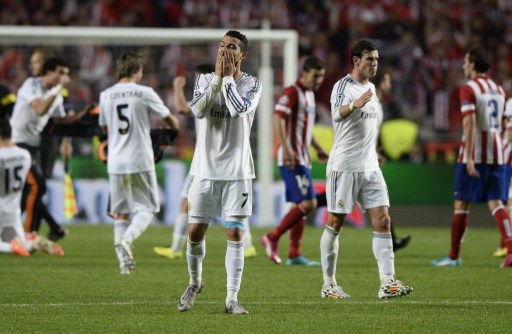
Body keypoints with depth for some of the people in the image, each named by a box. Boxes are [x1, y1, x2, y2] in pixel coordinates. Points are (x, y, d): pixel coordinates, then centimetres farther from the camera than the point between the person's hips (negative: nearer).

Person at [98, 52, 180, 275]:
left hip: (115, 162, 3)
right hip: (140, 160, -3)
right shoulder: (144, 93, -5)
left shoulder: (106, 95, 5)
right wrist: (175, 125, 28)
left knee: (120, 211, 12)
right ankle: (127, 239, -19)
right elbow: (170, 120, 5)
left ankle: (123, 256, 4)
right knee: (146, 208, 5)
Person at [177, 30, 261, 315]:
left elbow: (238, 109, -20)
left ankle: (232, 299, -2)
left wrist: (229, 77, -13)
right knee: (195, 232, 5)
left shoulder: (252, 85, 0)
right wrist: (218, 78, -15)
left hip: (237, 172, -2)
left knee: (235, 234, -6)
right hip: (206, 170, 2)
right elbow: (198, 110, -13)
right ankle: (194, 282, 29)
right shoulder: (205, 80, 6)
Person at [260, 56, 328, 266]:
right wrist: (286, 148, -30)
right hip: (291, 158, -10)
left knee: (301, 205, 8)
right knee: (308, 203, -15)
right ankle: (272, 238, -7)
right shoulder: (291, 93, -11)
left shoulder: (309, 94, 18)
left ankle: (294, 254, 10)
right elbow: (277, 119, -21)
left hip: (302, 158, 10)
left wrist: (318, 148, 28)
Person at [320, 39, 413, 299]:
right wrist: (355, 105, -50)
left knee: (382, 221, -4)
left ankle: (387, 283, -8)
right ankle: (328, 285, 9)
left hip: (369, 167, 7)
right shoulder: (343, 86, -10)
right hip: (344, 167, -7)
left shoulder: (371, 88, 15)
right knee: (335, 224, 1)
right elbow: (337, 114, -31)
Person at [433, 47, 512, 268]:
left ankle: (454, 256, 11)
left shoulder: (469, 89, -8)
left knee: (461, 204, 5)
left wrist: (469, 156, -23)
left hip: (475, 155, -6)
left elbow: (470, 123, -19)